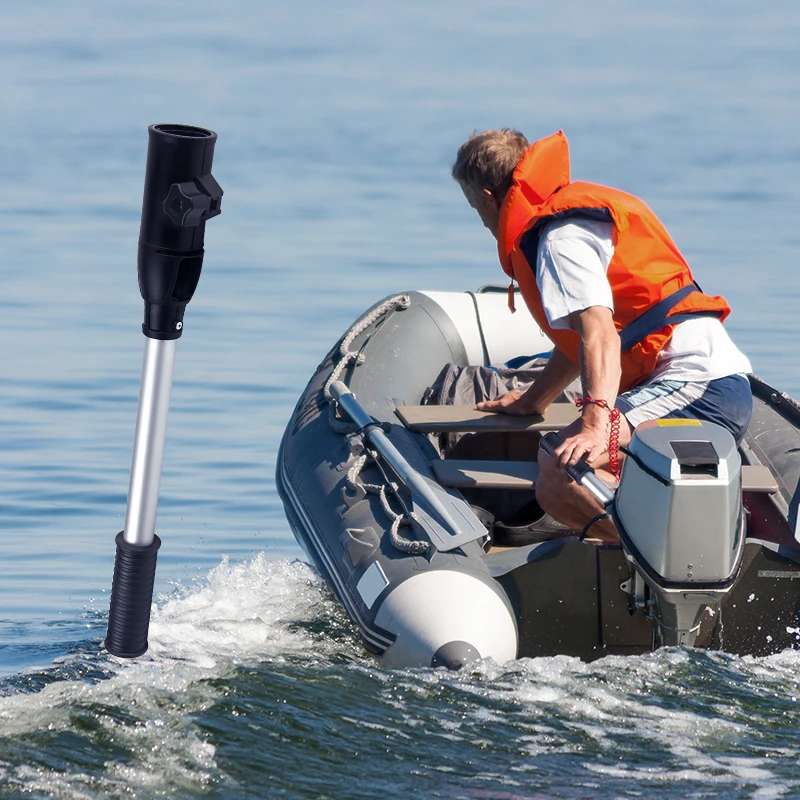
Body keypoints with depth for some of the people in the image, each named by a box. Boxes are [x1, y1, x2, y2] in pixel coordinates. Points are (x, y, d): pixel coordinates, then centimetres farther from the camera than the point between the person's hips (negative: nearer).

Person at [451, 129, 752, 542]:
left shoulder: (561, 237, -8)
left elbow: (599, 333, -25)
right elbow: (581, 336, 37)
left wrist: (596, 422, -37)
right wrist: (534, 400, 49)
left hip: (695, 386, -11)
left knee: (560, 472, -29)